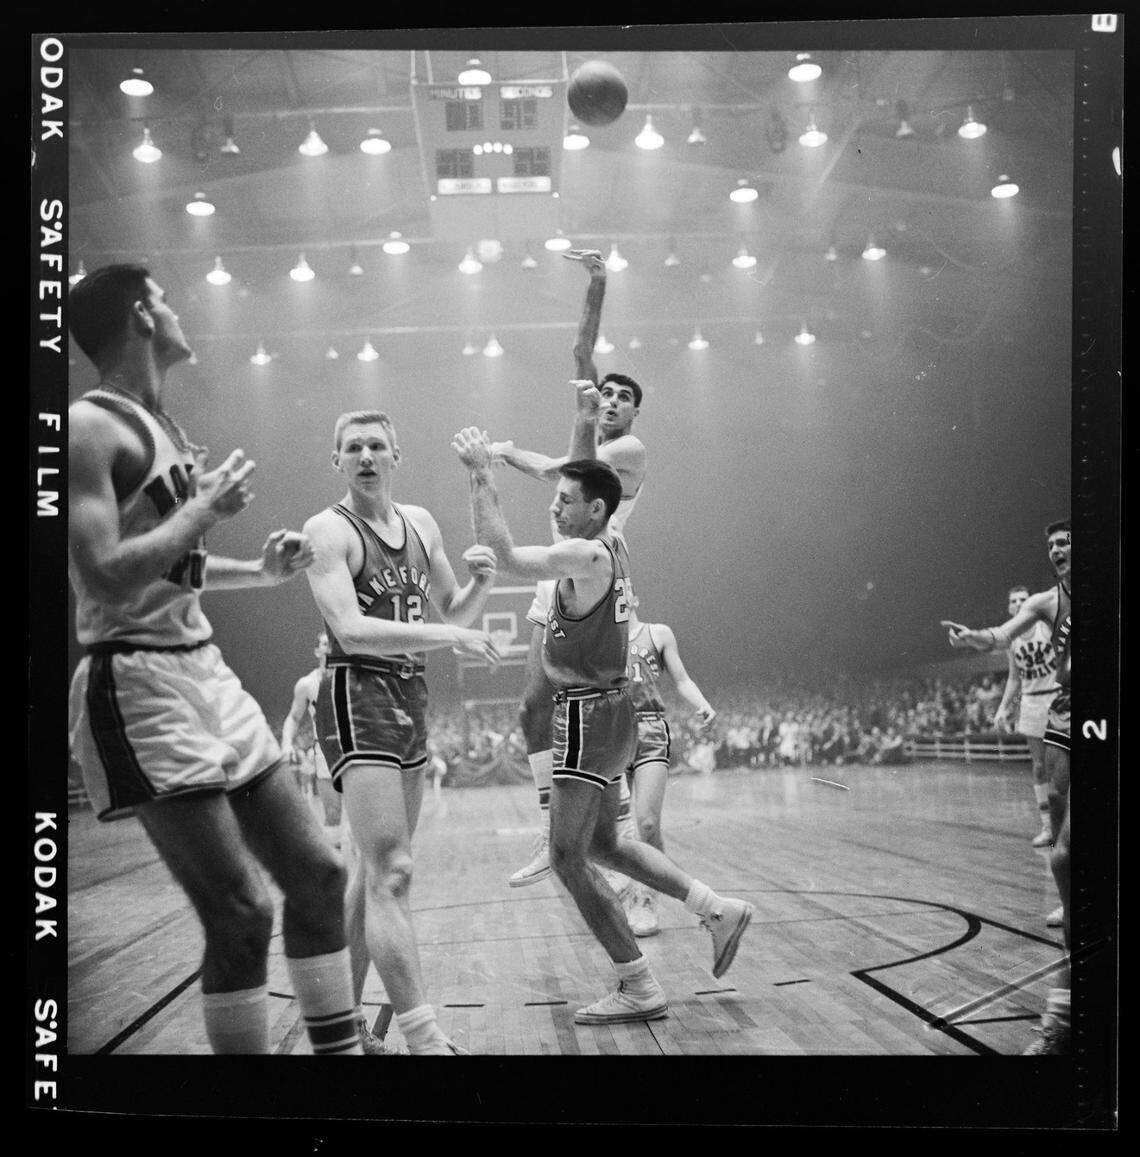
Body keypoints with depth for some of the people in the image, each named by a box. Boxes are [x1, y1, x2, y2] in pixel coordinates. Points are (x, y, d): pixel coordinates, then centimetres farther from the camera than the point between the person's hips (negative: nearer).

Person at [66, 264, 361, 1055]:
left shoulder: (162, 424, 16)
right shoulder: (91, 427, -12)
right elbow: (106, 578, -23)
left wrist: (260, 572, 14)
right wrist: (207, 508, -15)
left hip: (204, 670, 9)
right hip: (138, 685, -9)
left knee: (317, 875, 9)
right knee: (240, 914, -11)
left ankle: (340, 1049, 20)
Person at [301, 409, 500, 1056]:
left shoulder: (420, 523, 13)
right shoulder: (329, 530, -8)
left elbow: (452, 614, 20)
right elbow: (351, 631, -20)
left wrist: (481, 582, -1)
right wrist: (447, 636, -23)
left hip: (411, 699, 8)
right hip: (357, 699, -8)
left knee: (373, 869, 14)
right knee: (392, 872, -15)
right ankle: (426, 1040, -19)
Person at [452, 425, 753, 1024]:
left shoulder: (587, 557, -20)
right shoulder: (611, 545, 8)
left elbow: (504, 554, -26)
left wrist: (481, 474, -21)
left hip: (589, 715, -10)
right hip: (605, 709, 10)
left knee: (569, 857, -4)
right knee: (601, 844, 21)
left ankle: (639, 989, -1)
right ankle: (717, 909, 22)